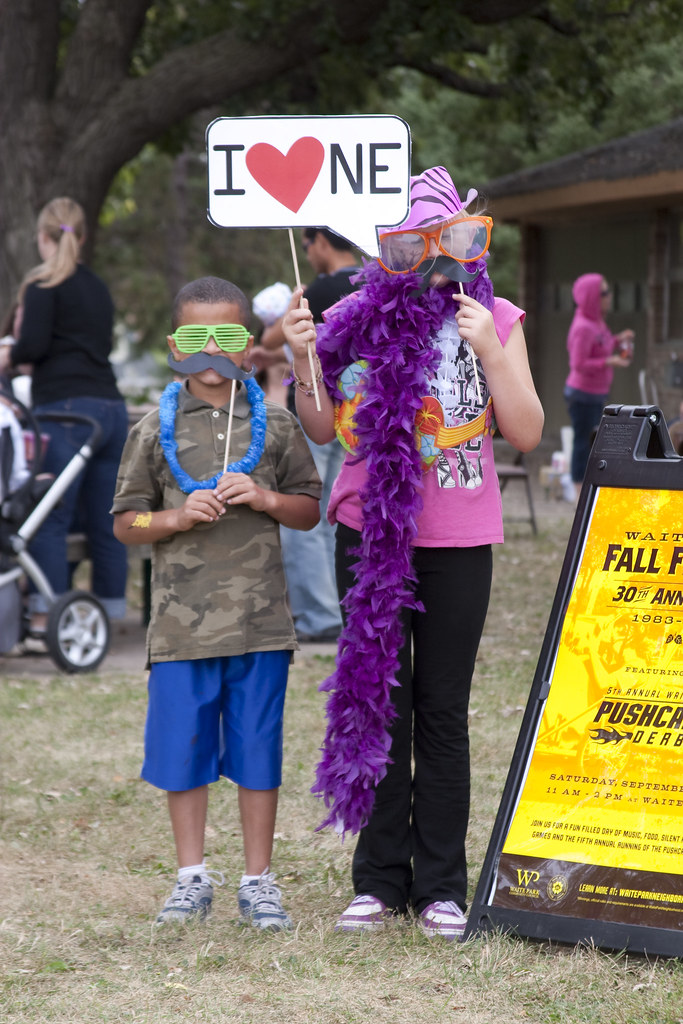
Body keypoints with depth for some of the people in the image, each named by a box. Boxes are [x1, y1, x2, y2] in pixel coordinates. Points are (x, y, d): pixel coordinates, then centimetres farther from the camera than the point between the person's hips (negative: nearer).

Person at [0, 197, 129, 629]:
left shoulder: (44, 284, -3)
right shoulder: (98, 287, 19)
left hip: (66, 410, -7)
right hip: (111, 408, 7)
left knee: (49, 521, -7)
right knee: (105, 524, 9)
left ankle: (45, 620, -14)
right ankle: (110, 617, 11)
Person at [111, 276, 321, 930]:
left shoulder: (275, 426, 5)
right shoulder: (155, 431, 4)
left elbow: (310, 510, 10)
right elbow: (125, 523, 6)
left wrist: (264, 498, -9)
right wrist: (178, 518, -11)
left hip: (260, 622, 0)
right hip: (182, 623, 0)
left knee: (257, 752, 3)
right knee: (182, 751, 5)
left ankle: (257, 881, 14)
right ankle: (192, 877, 18)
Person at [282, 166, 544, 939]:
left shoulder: (493, 321, -1)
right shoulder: (357, 320, 2)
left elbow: (527, 433, -5)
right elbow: (323, 429, 5)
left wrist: (489, 351, -16)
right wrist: (303, 359, -10)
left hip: (455, 541, -1)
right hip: (370, 531, 1)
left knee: (441, 711, 3)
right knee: (375, 701, 5)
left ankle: (441, 884, 10)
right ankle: (380, 877, 14)